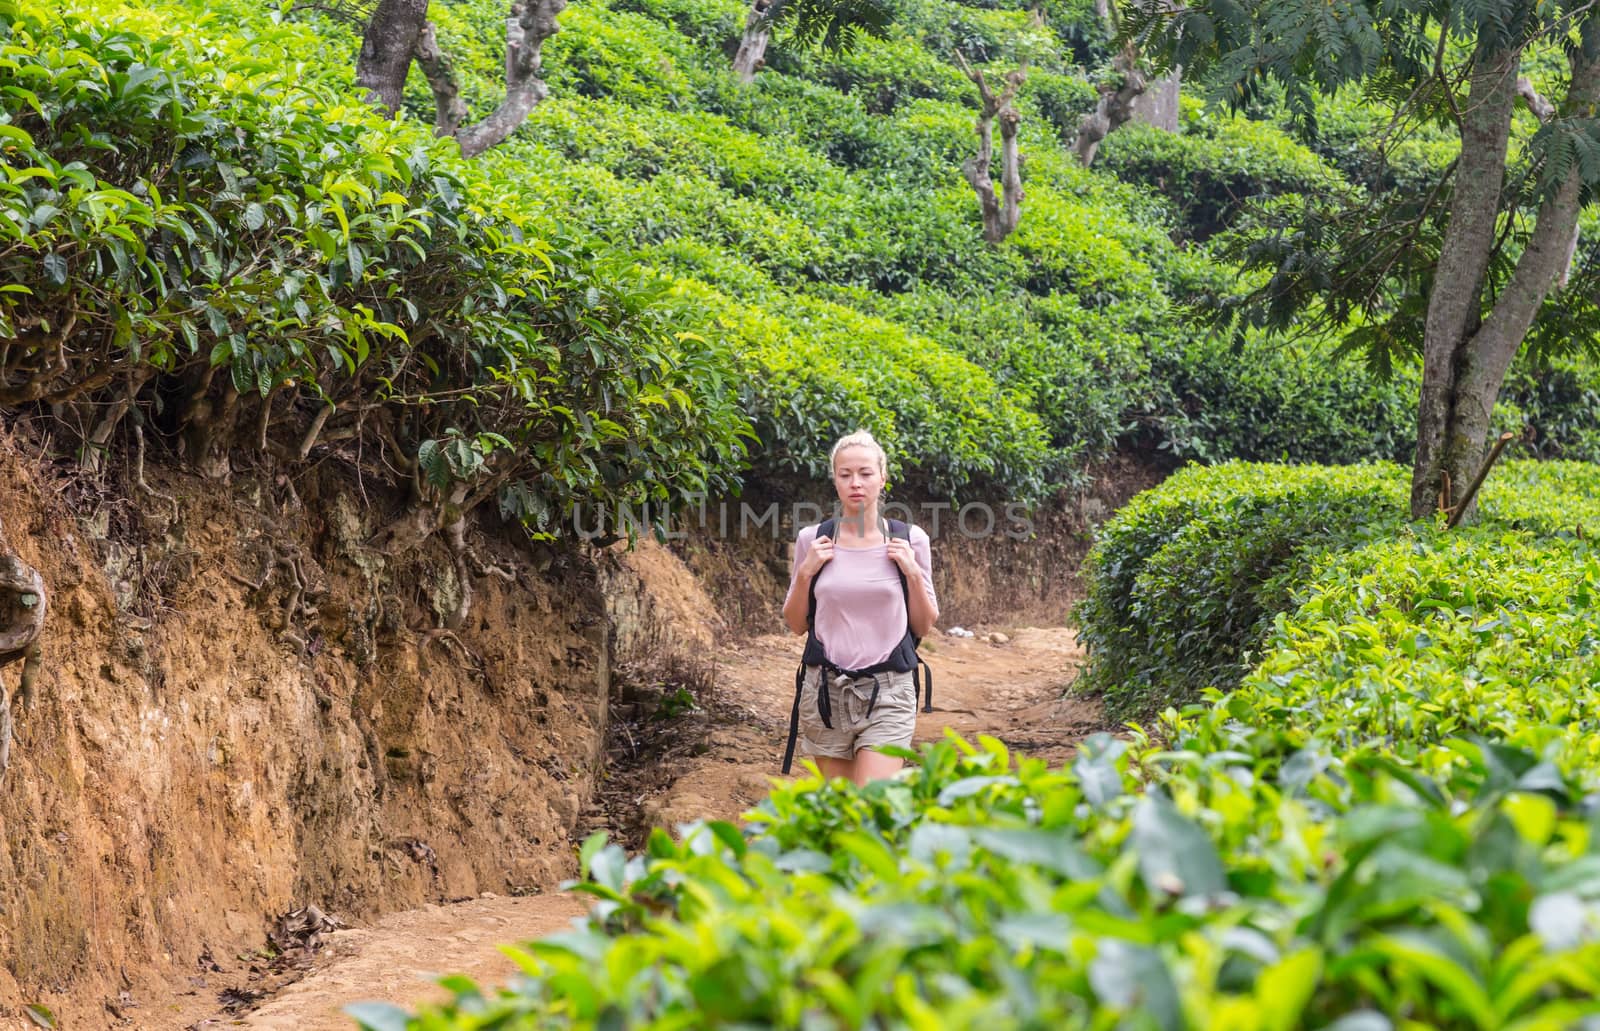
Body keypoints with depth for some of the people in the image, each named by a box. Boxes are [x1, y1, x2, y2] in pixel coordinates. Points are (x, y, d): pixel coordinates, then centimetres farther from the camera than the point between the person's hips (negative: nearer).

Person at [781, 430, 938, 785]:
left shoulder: (910, 541, 0)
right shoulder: (812, 540, 2)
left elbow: (923, 628, 7)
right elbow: (796, 624, 10)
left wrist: (913, 573, -7)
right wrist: (805, 573, -5)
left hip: (887, 693, -2)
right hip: (825, 689, 2)